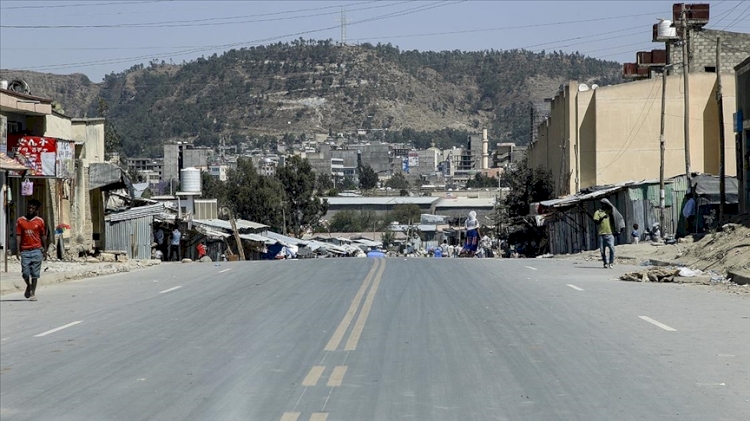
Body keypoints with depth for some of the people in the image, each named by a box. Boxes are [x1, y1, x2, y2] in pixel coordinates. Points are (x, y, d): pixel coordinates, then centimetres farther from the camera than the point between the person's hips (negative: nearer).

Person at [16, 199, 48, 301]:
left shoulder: (40, 221, 4)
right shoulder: (20, 221, 5)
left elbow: (43, 236, 9)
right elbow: (18, 236, 3)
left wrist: (45, 250, 8)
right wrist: (18, 250, -4)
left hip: (36, 250, -1)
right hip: (25, 250, 1)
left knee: (35, 273, -1)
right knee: (25, 272, 0)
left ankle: (33, 293, 5)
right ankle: (28, 286, 29)